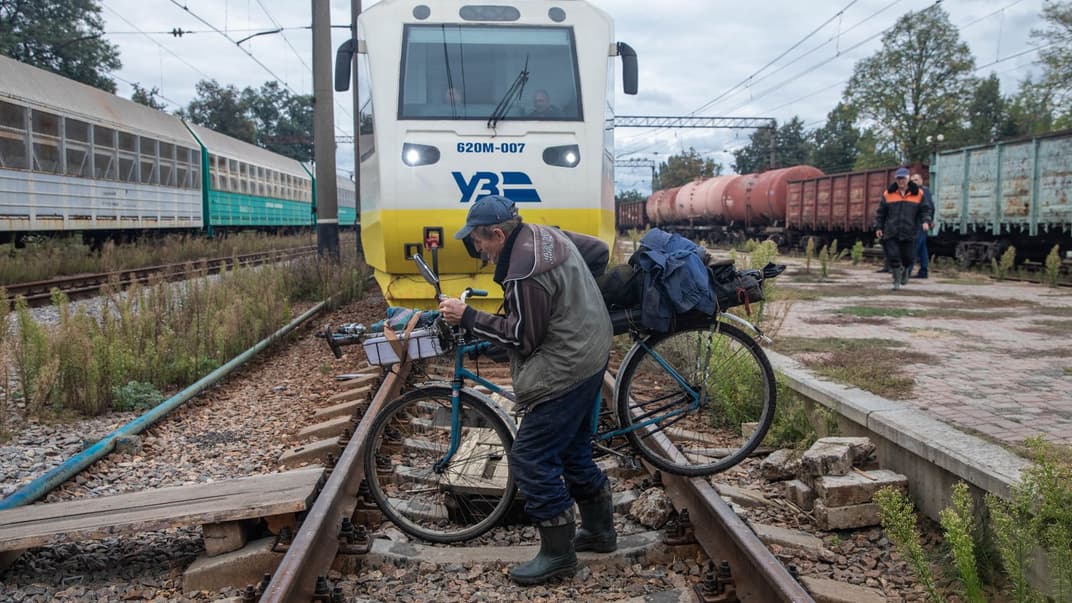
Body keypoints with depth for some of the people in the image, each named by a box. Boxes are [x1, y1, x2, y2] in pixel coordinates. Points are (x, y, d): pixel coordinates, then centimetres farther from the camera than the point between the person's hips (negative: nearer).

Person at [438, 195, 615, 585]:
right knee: (573, 450, 22)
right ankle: (599, 530, 35)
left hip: (565, 371, -11)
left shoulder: (524, 274, -26)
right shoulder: (547, 234, 4)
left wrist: (467, 317, -16)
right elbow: (600, 251, 16)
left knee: (530, 459, -3)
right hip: (591, 355, 11)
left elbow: (521, 339, -19)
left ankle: (558, 554, 7)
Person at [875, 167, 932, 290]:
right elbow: (881, 212, 11)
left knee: (907, 256, 6)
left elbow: (926, 209, 7)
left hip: (909, 232, 0)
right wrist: (878, 227, 5)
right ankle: (897, 281, 4)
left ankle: (905, 271, 39)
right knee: (893, 256, -7)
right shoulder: (888, 194, 6)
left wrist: (925, 221, -12)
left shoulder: (918, 194, 5)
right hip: (891, 233, 0)